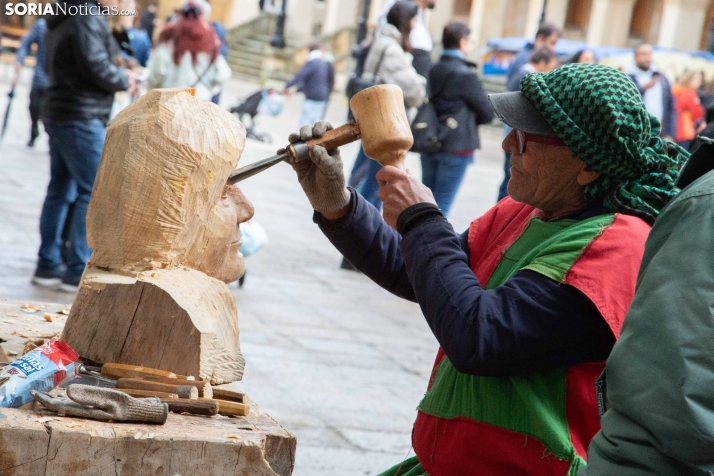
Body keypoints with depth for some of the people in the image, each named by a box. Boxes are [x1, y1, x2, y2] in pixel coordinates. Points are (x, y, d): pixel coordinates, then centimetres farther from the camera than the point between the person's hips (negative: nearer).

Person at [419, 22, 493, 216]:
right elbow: (488, 113, -8)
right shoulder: (467, 75, -13)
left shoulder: (432, 70, 6)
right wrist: (472, 118, 12)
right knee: (441, 206, -3)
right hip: (456, 147, -6)